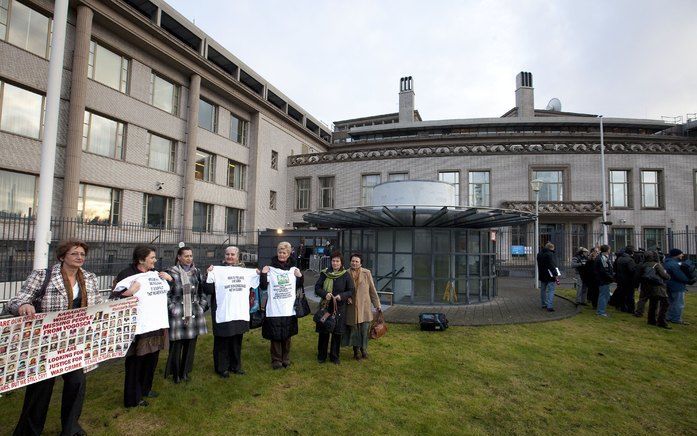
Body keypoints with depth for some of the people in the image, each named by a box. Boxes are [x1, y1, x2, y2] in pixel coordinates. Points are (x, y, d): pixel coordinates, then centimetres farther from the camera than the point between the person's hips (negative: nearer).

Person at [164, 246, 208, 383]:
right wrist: (172, 309, -10)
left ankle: (185, 372, 27)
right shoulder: (171, 273, -6)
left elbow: (202, 291, 14)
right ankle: (175, 373, 24)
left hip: (194, 314, 4)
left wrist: (202, 306, 6)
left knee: (190, 344, 10)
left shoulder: (196, 272, 7)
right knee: (176, 345, 4)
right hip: (178, 315, -4)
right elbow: (166, 294, -5)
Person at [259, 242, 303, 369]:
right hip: (274, 309, -2)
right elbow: (263, 287, -4)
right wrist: (263, 274, -16)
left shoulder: (294, 269, 6)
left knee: (287, 336, 11)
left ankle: (286, 359, 26)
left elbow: (298, 287, 13)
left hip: (289, 309, 2)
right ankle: (276, 360, 18)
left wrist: (300, 277, -3)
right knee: (275, 336, 3)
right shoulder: (270, 269, -2)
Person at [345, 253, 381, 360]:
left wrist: (377, 305, 7)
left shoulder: (366, 273, 1)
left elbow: (372, 290, 6)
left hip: (364, 306, 0)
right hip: (351, 306, 0)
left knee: (365, 329, -2)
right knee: (353, 329, 6)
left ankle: (364, 349, 19)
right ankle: (356, 351, 23)